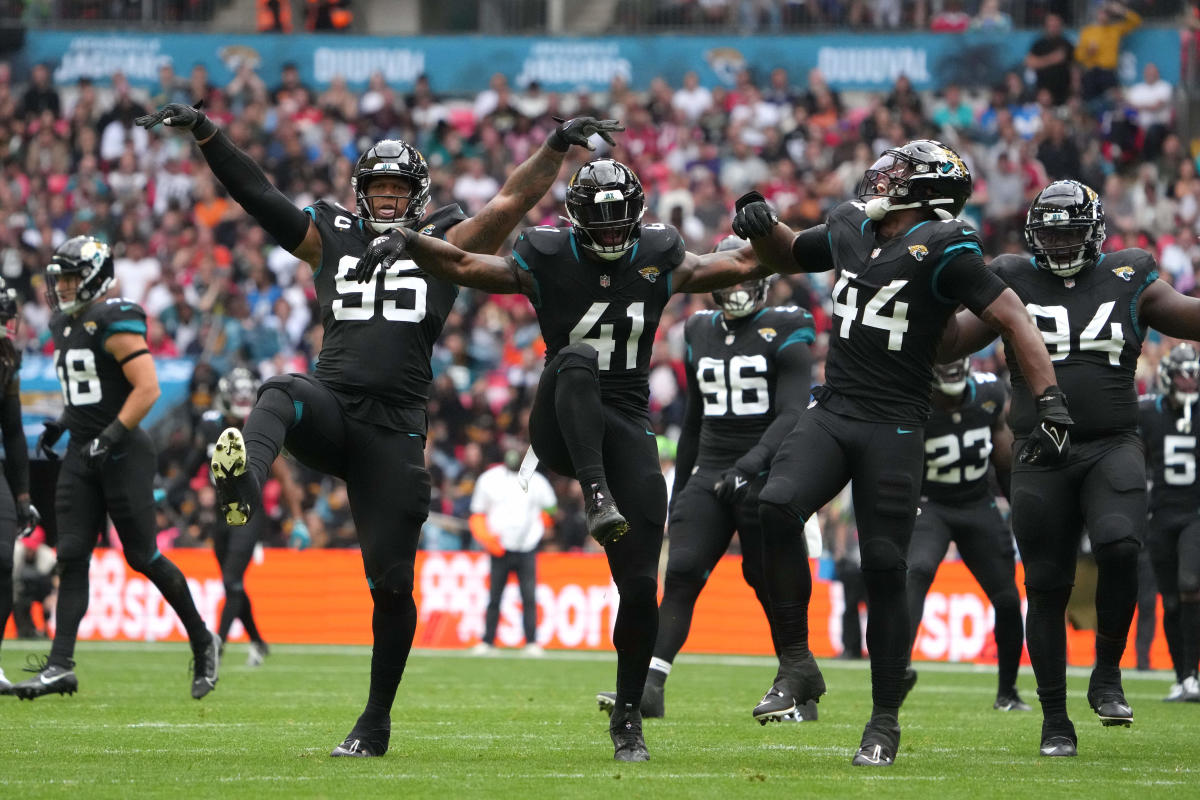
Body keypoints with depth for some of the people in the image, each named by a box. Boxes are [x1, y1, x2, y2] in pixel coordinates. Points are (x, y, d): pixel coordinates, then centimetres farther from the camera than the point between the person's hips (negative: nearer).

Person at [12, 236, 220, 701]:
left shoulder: (115, 322, -13)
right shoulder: (64, 326, 14)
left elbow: (147, 388, -19)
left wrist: (109, 437, -23)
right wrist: (62, 425, 12)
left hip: (123, 453, -8)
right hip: (82, 454, 8)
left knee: (143, 556, -3)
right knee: (71, 557, -1)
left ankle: (203, 642, 15)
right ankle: (60, 666, -5)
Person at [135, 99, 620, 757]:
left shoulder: (445, 242, 12)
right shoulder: (332, 238, 16)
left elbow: (512, 201, 6)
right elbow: (258, 196, 10)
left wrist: (558, 146, -5)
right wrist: (206, 136, 1)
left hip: (394, 426, -1)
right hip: (331, 403, 1)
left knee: (391, 580, 0)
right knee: (280, 398, -37)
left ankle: (376, 720, 13)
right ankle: (243, 479, -71)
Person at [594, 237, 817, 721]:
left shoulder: (784, 334, -4)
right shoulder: (701, 333, 14)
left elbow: (792, 414, -14)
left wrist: (751, 463, -28)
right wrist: (679, 489, 21)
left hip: (765, 475, -4)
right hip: (710, 475, 5)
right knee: (681, 573, -10)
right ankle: (649, 687, -15)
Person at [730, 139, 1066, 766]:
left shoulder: (943, 250, -9)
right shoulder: (850, 230, 10)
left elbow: (1013, 319, -12)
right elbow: (786, 257, 30)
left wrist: (1051, 404, -21)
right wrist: (762, 225, 8)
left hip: (895, 428, -5)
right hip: (831, 413, 5)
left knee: (884, 569, -4)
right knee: (775, 508, -21)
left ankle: (885, 720, 10)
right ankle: (796, 665, -11)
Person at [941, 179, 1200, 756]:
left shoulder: (1129, 281, 7)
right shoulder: (1013, 283, 7)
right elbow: (949, 343, 6)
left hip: (1113, 448, -1)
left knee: (1119, 547, -27)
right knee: (1047, 587, 1)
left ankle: (1107, 674, -8)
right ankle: (1055, 719, 12)